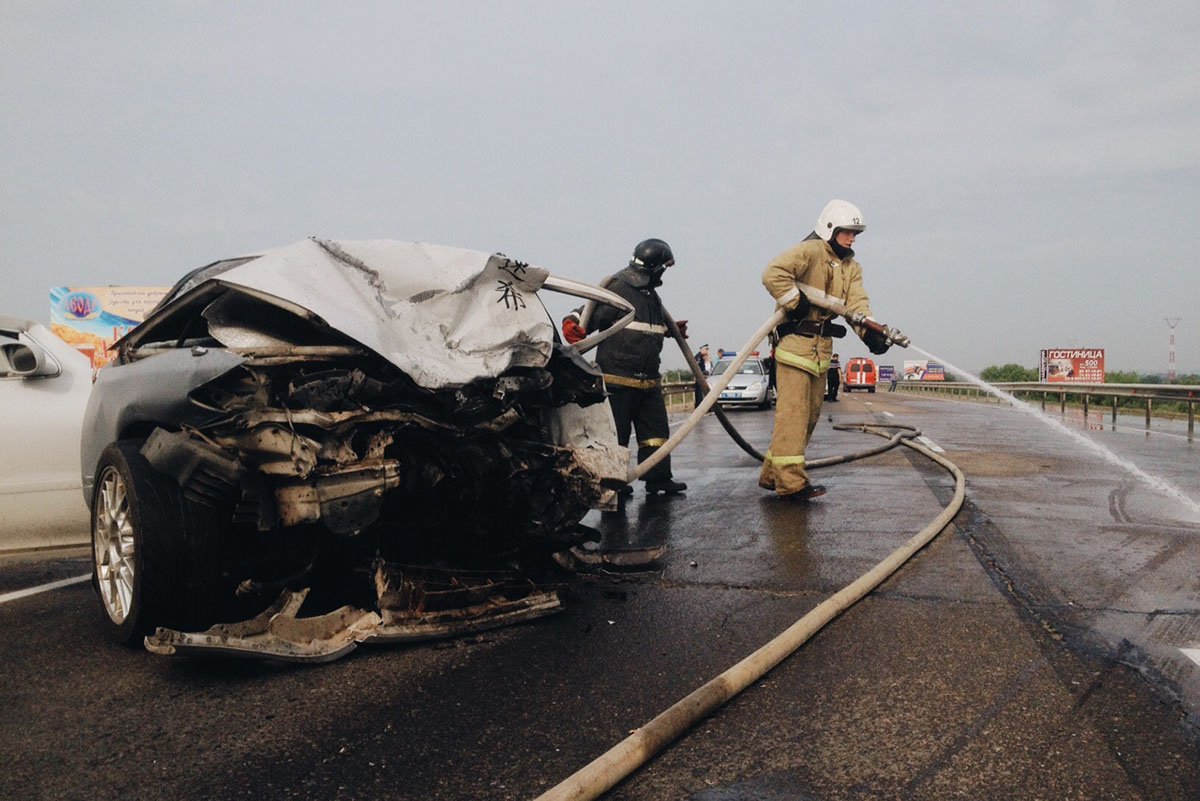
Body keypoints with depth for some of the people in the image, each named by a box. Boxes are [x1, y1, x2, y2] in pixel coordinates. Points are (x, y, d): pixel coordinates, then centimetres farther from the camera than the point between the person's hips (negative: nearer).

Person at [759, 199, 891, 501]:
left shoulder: (851, 267, 16)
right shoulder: (810, 251, -9)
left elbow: (857, 303, 0)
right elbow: (773, 273, -25)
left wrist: (870, 333, -17)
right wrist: (795, 303, -21)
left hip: (823, 348, 9)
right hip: (795, 342, -9)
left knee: (810, 414, 11)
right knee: (793, 412, -11)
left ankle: (772, 474, 19)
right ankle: (790, 481, -11)